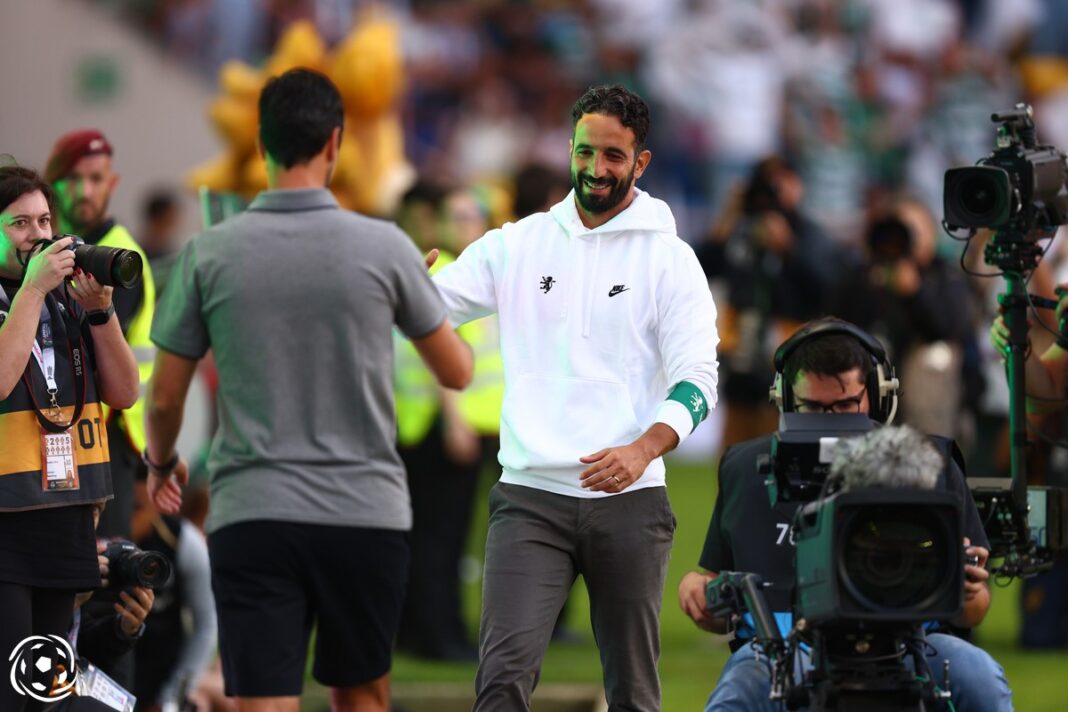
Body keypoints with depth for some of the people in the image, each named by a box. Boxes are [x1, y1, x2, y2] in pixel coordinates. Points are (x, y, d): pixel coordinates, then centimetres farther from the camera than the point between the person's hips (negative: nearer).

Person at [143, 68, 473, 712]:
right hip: (365, 513, 1)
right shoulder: (384, 247, -5)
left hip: (251, 517, -1)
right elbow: (457, 372, 7)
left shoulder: (209, 253, -3)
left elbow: (165, 396, 5)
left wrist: (162, 463, 27)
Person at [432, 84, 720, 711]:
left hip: (628, 500, -1)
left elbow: (697, 376, -3)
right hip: (530, 499, 1)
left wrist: (643, 448, -21)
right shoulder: (517, 245, 9)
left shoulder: (670, 258, 3)